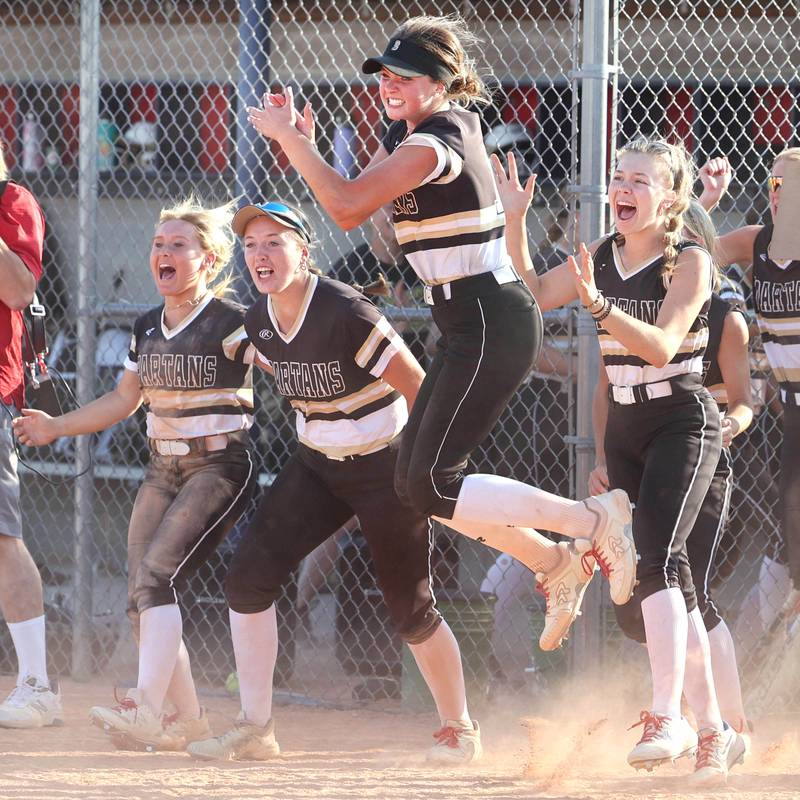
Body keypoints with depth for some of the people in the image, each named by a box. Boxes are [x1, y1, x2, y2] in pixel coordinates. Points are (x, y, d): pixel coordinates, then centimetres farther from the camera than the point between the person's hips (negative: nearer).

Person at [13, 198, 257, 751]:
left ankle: (146, 710, -30)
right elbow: (123, 400, 21)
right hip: (163, 471, 7)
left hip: (220, 467, -7)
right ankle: (188, 721, 7)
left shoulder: (231, 323, -10)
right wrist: (55, 427, 14)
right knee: (142, 600, -1)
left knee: (156, 576, -23)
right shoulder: (147, 329, 12)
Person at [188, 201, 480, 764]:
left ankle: (458, 728, 24)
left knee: (411, 611, 1)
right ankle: (255, 730, -1)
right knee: (248, 577, -8)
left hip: (387, 467, -6)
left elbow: (418, 389, -20)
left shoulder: (346, 313, -26)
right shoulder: (259, 324, -5)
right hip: (317, 466, 6)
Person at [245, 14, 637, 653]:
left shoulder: (434, 146, -17)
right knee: (417, 479, 9)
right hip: (470, 325, 10)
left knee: (430, 487, -12)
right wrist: (304, 143, 2)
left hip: (489, 327, -10)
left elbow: (347, 202, -23)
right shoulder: (408, 131, 13)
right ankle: (560, 565, 16)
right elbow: (351, 210, 15)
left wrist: (287, 135, -15)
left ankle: (593, 519, -7)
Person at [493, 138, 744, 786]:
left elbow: (662, 344, -20)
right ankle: (714, 730, 15)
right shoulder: (600, 258, 7)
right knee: (669, 584, 7)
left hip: (683, 423, -6)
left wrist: (598, 303, -32)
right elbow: (530, 296, 11)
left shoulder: (690, 261, -10)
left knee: (656, 558, -23)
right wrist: (515, 224, 0)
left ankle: (667, 716, -27)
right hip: (624, 428, 6)